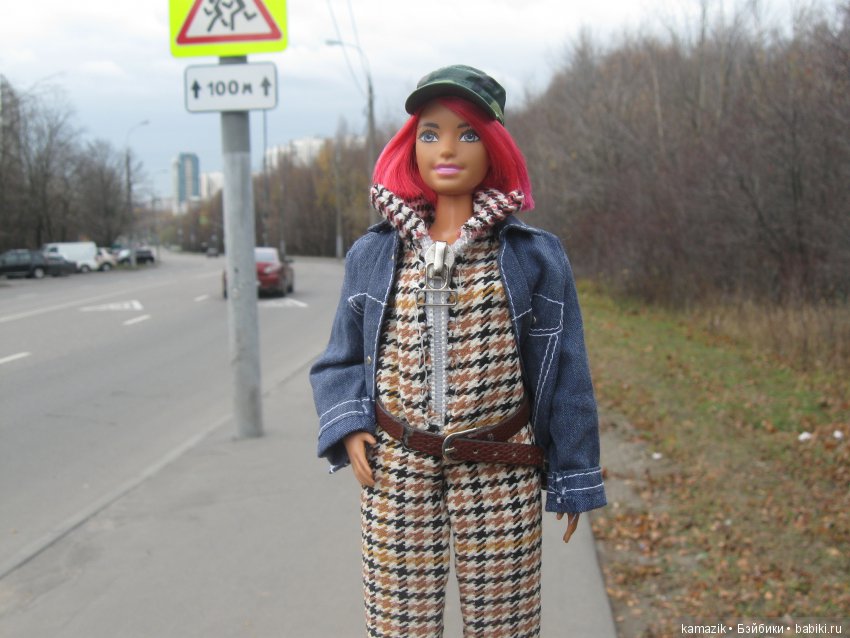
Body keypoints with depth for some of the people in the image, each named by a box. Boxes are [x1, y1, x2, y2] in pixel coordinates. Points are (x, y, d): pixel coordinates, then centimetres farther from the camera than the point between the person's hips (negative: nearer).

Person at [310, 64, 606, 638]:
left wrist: (574, 479, 2)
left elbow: (565, 374, 1)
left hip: (501, 476, -1)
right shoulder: (372, 254, 4)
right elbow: (340, 361, 12)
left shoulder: (535, 255, -1)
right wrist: (348, 429, -6)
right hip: (395, 471, 2)